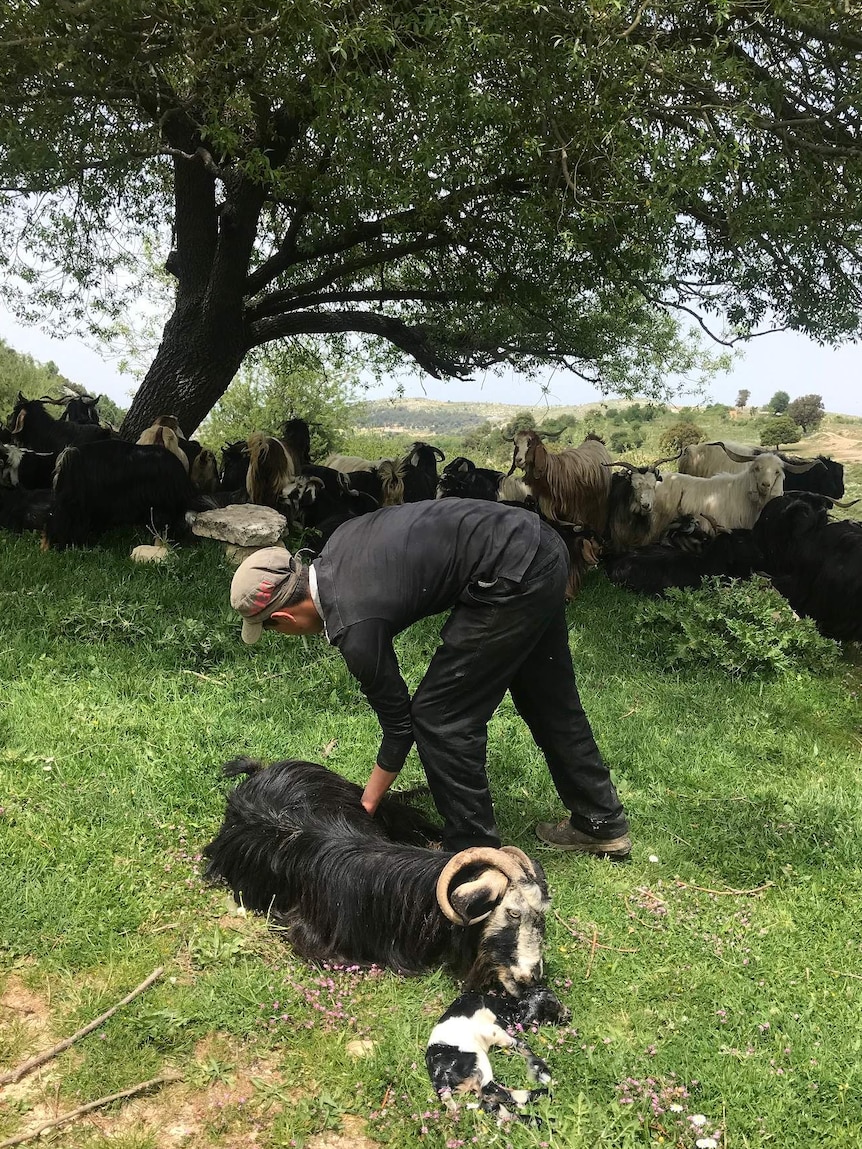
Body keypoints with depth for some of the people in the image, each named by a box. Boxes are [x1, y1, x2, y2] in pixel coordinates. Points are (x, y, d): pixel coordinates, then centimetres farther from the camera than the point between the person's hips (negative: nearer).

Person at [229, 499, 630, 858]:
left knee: (440, 717, 0)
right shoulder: (336, 545, 7)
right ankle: (602, 824, 38)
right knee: (547, 701, 22)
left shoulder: (354, 627, -15)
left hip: (514, 580, -10)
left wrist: (365, 808, 10)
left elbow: (399, 724, -4)